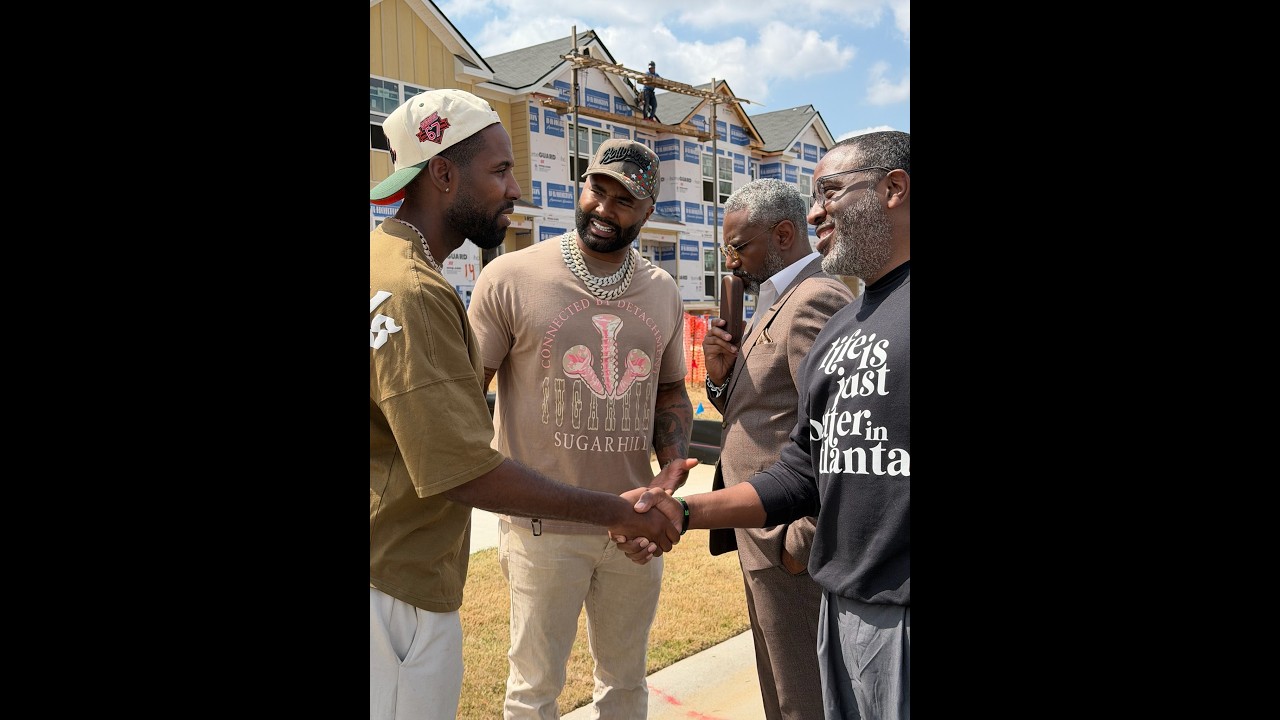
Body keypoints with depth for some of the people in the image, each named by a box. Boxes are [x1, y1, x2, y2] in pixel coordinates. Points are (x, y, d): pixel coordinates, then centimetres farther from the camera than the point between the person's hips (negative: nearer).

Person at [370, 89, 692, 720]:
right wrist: (620, 512, -17)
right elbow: (467, 474, -25)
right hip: (398, 591, -10)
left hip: (402, 573, 10)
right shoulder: (411, 293, -23)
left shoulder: (393, 262, 11)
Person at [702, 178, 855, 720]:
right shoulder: (778, 304, 15)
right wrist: (721, 376, -2)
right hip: (769, 536, 10)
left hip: (794, 550, -10)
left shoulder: (816, 299, -18)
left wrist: (802, 542, -19)